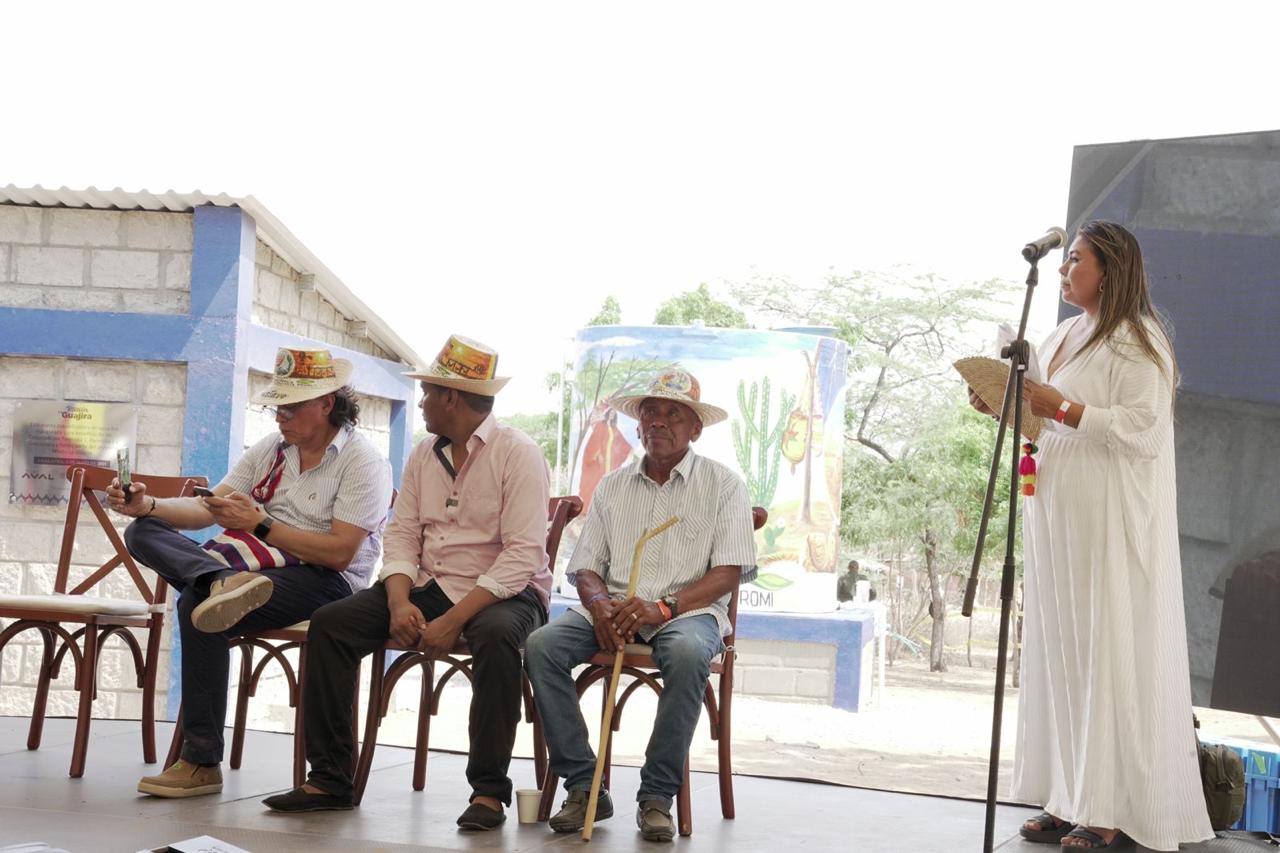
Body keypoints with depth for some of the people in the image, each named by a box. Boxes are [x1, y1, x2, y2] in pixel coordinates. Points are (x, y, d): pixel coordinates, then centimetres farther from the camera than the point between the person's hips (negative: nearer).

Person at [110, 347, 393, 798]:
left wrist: (260, 525, -20)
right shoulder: (271, 448, 15)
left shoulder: (363, 463, -7)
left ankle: (202, 762, -24)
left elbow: (339, 553, -16)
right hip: (254, 561, 8)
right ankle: (221, 582, -39)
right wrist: (148, 505, -7)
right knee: (144, 531, -7)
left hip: (323, 580, -7)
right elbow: (206, 509, 11)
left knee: (199, 607, -31)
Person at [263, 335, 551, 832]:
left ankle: (488, 790, -26)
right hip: (429, 587, 6)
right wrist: (400, 602, -14)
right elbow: (402, 535, 7)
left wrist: (454, 620, -26)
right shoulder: (423, 455, 12)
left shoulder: (518, 454, -11)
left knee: (497, 636, -39)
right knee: (328, 624, -9)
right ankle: (329, 779, -4)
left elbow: (523, 555, -20)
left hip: (503, 592, -6)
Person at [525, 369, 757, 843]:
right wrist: (600, 603, -13)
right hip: (614, 607, 4)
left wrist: (665, 606, -19)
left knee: (687, 652, -39)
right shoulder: (612, 486, 16)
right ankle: (583, 786, -17)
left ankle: (657, 795, -24)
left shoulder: (723, 483, 4)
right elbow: (585, 565, 12)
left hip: (688, 608, -3)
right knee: (541, 645, -23)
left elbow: (729, 573, -4)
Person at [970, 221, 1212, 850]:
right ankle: (1072, 799, 11)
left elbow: (1142, 428, -18)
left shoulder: (1136, 342, -8)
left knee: (1108, 650, -7)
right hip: (1059, 520, 8)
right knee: (1060, 651, 6)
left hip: (1111, 525, -8)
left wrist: (1059, 407, -18)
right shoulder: (1064, 338, 17)